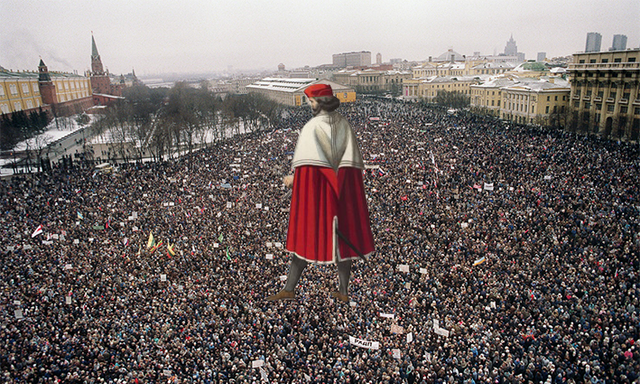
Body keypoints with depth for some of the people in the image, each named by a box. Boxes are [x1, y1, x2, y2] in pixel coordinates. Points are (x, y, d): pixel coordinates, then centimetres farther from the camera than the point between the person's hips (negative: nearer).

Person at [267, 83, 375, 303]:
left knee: (306, 235, 5)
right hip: (342, 194, 5)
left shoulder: (311, 128, -12)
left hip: (315, 194, -4)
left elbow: (307, 164, -18)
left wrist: (293, 179, -2)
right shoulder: (344, 125, 3)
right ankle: (343, 291, 22)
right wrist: (349, 190, 8)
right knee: (342, 237, 12)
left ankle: (289, 289, 17)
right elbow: (354, 163, 1)